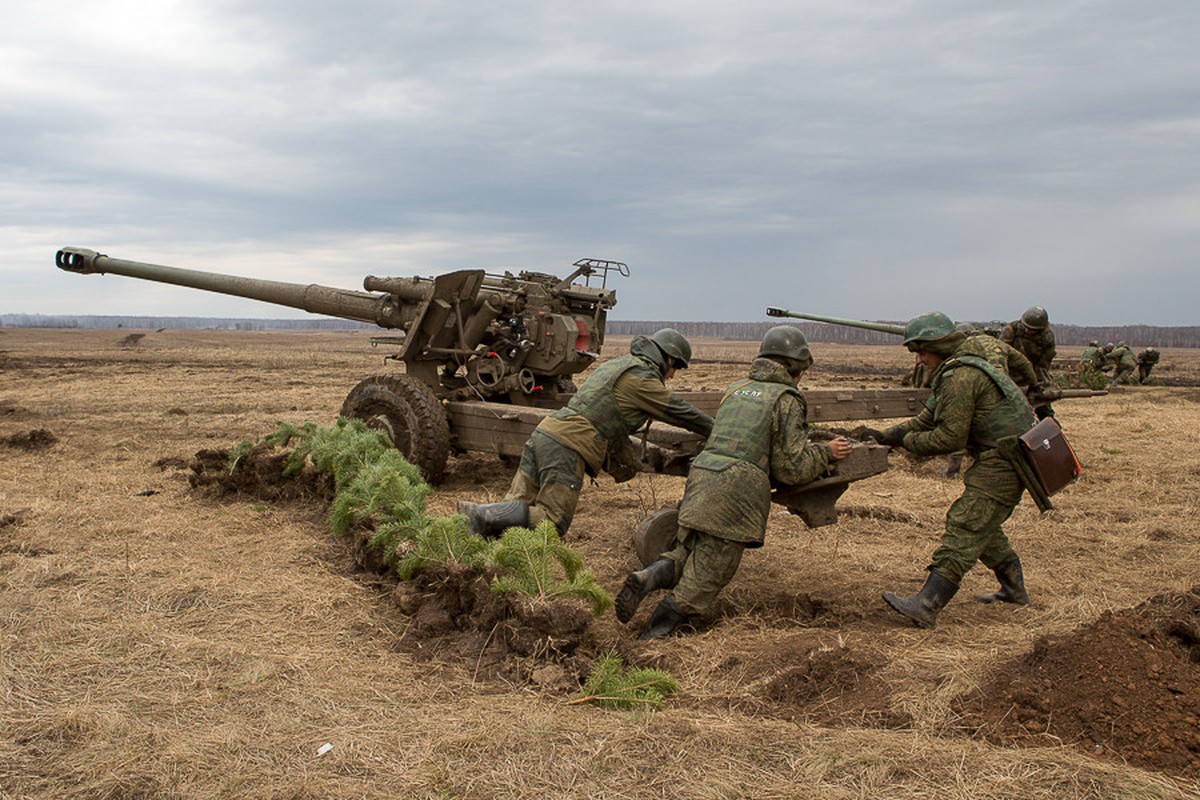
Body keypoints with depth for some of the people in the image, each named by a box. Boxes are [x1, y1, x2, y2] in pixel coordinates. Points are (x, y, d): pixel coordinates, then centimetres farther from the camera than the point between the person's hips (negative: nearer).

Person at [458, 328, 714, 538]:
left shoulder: (615, 365, 25)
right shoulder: (641, 377, -3)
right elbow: (680, 412, 3)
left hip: (542, 434, 9)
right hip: (566, 447, -9)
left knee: (516, 507, 10)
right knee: (552, 522, -9)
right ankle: (484, 516, -19)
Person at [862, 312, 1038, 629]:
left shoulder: (960, 378, -18)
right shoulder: (961, 371, 17)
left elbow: (950, 438, -19)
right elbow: (926, 419, 18)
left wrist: (905, 441, -7)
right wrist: (885, 435, 11)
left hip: (1002, 463, -11)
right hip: (1010, 458, 11)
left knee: (965, 526, -16)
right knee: (983, 525, 22)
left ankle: (927, 605, -21)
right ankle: (1014, 589, 35)